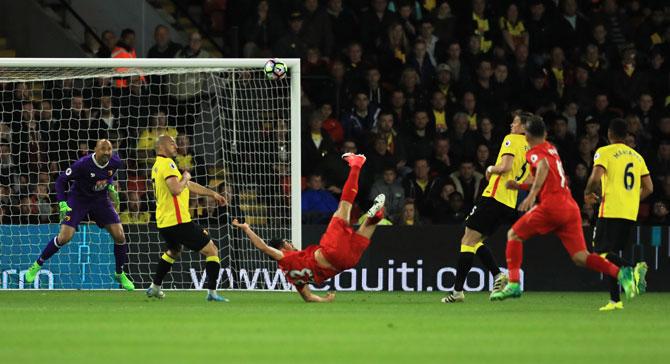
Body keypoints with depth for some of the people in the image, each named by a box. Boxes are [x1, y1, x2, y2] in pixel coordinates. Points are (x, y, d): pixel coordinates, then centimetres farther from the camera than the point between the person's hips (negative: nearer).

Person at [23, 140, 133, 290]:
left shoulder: (115, 162, -12)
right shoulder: (82, 165, -28)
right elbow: (61, 180, -17)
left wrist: (110, 187, 2)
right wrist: (62, 203, -26)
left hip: (100, 199, 4)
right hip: (78, 199, -4)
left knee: (119, 235, -4)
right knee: (64, 237, -16)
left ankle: (120, 274, 16)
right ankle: (37, 265, 3)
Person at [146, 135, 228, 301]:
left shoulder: (158, 166, 19)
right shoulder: (167, 164, -12)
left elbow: (190, 186, 25)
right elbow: (176, 189, -26)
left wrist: (212, 193, 24)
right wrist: (185, 178, -7)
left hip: (163, 223, 10)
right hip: (177, 220, -10)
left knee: (173, 251, 36)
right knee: (212, 251, -3)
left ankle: (155, 287, 37)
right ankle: (212, 292, -11)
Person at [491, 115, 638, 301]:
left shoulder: (534, 152, 0)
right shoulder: (551, 149, 25)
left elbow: (543, 166, -25)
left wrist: (532, 195, -33)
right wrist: (518, 186, 30)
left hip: (552, 205, -7)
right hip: (571, 207, 7)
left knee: (514, 234, 8)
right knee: (580, 257, 2)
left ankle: (513, 284, -2)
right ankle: (620, 273, -19)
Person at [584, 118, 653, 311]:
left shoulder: (604, 152, -3)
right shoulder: (637, 156, 16)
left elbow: (596, 177, -17)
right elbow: (648, 188, 14)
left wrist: (588, 193, 1)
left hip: (611, 210, -7)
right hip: (631, 213, 7)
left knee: (601, 252, -7)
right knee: (612, 254, 13)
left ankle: (633, 268, -32)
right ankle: (615, 300, 7)